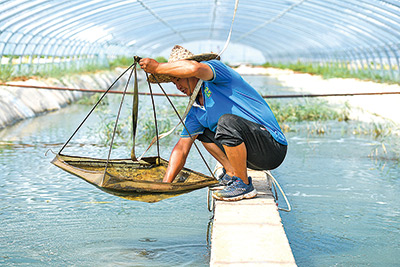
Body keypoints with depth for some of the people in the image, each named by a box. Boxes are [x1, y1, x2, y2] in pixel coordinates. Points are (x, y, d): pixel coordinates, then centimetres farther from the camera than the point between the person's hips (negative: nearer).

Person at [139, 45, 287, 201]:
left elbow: (194, 68, -33)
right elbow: (182, 147, 10)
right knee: (203, 132, 16)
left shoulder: (214, 66, -9)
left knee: (227, 121, -31)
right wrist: (164, 185, 2)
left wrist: (157, 67, -20)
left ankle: (244, 185, -15)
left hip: (273, 147, -9)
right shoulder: (196, 111, 11)